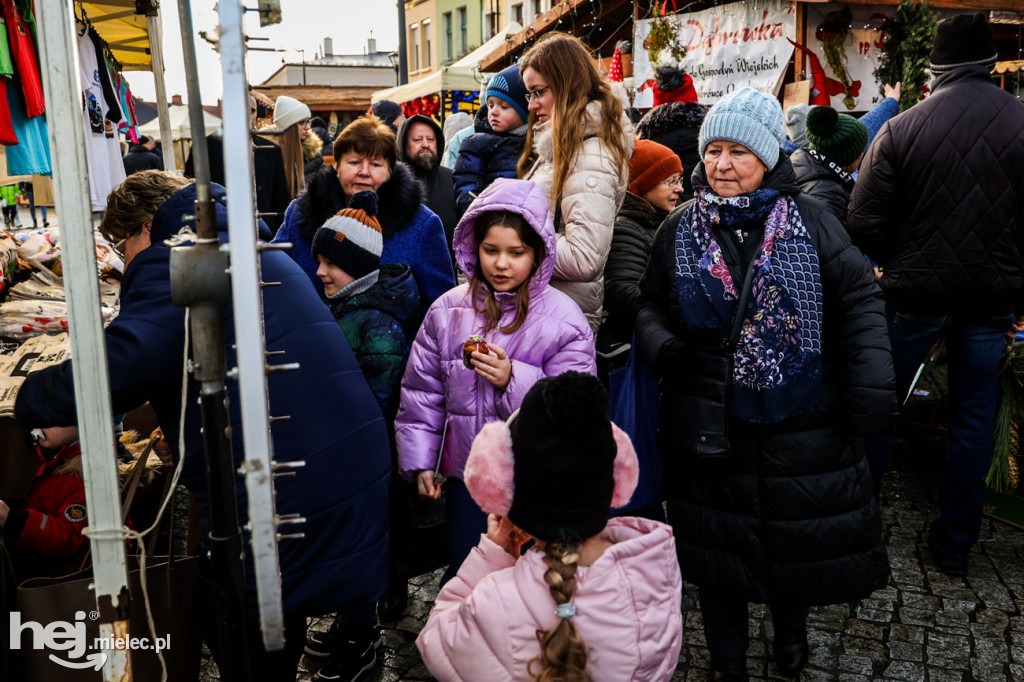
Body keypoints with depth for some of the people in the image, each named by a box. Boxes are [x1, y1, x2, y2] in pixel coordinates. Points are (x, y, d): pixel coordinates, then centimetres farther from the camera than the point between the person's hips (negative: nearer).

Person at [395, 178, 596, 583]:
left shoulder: (563, 319, -8)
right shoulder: (448, 311, 1)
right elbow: (421, 392, 8)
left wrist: (514, 380, -22)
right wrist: (419, 460, 7)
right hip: (466, 474, 3)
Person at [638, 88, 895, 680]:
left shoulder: (811, 222, -2)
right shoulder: (680, 230, 3)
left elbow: (859, 303, -2)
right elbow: (652, 305, 9)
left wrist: (871, 395, -10)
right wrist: (661, 344, -13)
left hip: (800, 424, 0)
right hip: (709, 425, 1)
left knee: (800, 534, 13)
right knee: (718, 542, 12)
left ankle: (791, 632, 44)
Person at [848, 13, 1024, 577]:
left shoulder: (900, 129, -9)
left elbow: (864, 225, -10)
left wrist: (899, 266, 8)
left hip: (914, 294, -2)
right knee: (973, 419, 13)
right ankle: (954, 545, 24)